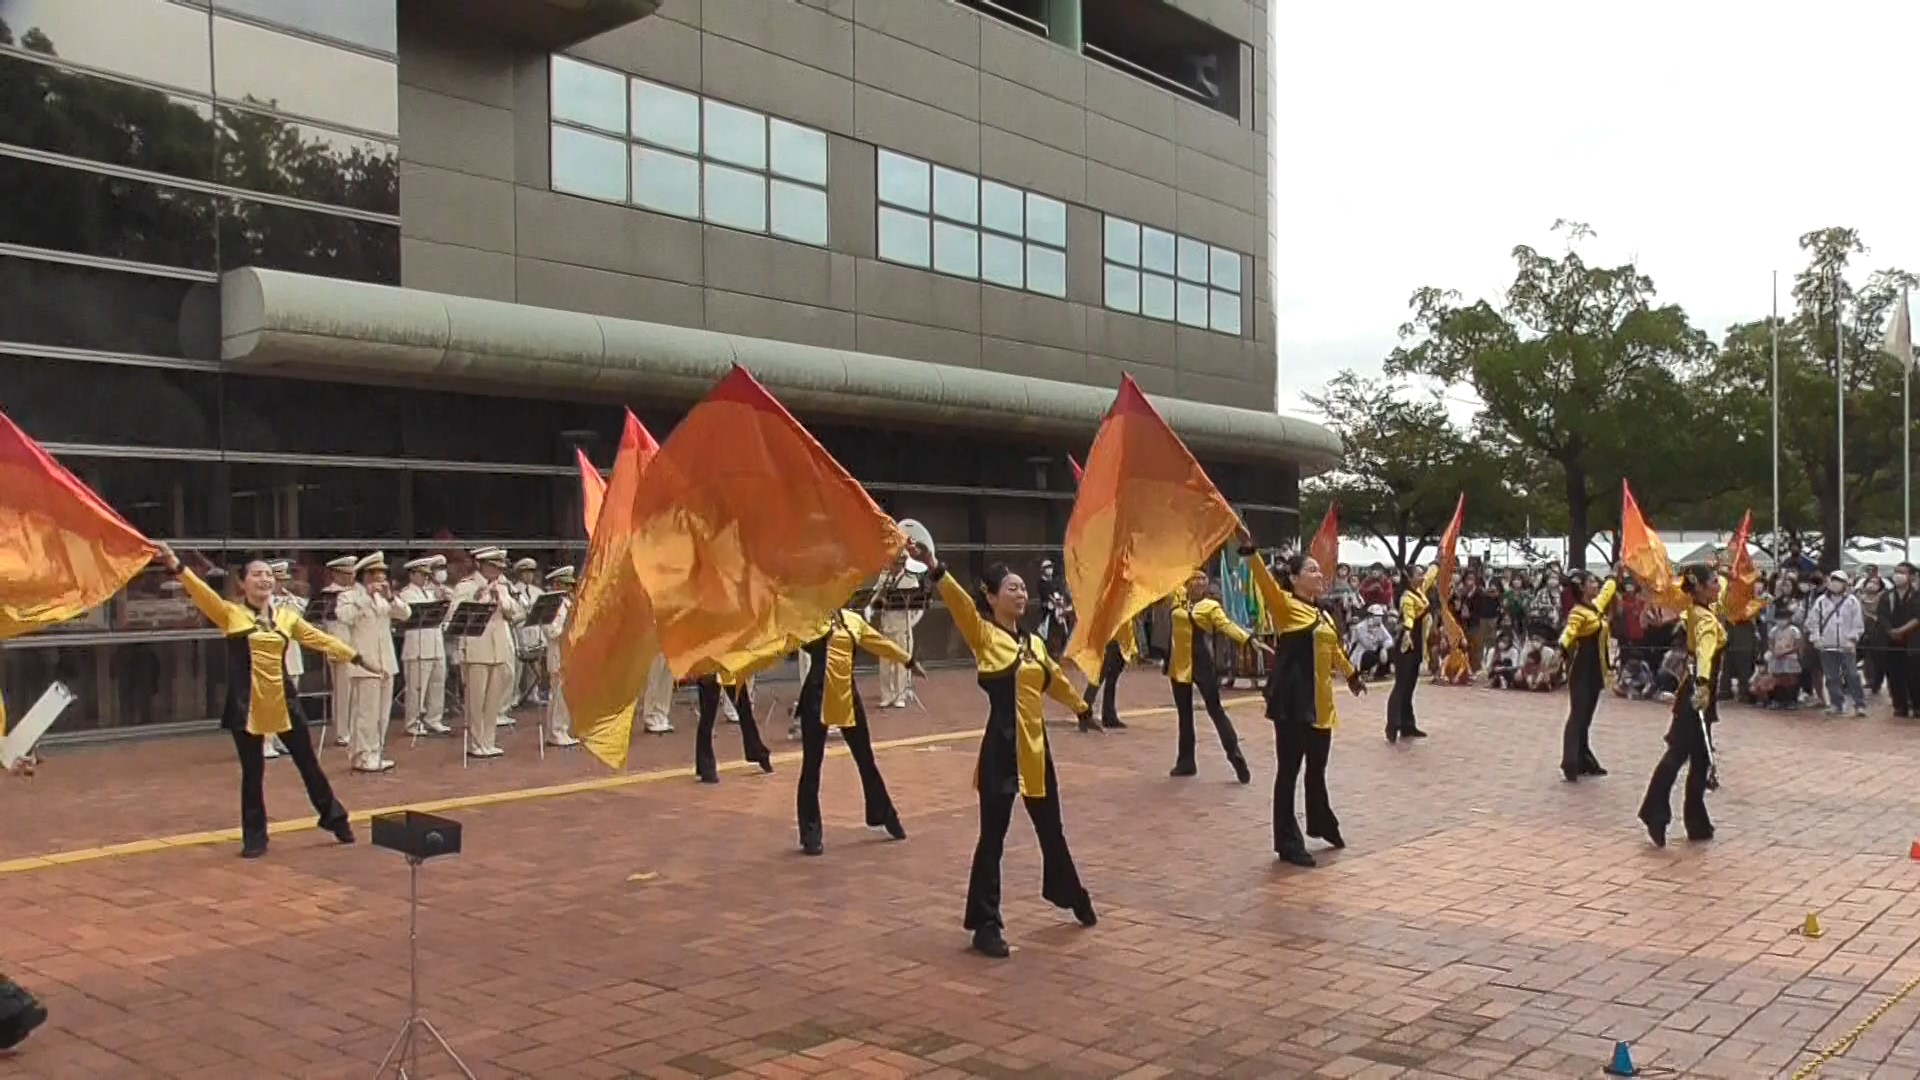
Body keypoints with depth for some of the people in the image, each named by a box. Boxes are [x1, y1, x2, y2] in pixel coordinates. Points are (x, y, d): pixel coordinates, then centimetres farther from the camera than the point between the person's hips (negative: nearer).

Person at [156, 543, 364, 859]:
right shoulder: (230, 613, -2)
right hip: (246, 705, -3)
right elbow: (203, 593, -17)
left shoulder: (286, 616, 8)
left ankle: (334, 817, 28)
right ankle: (254, 837, 19)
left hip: (283, 701, 3)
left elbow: (319, 639, 15)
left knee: (308, 763, 12)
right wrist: (177, 568, -32)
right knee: (252, 772, 5)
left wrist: (356, 657, 16)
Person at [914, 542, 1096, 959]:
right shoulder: (984, 636, -7)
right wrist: (934, 570, -43)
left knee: (1051, 828, 22)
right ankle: (986, 926, 8)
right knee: (993, 836, -2)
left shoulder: (1033, 642, 11)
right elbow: (960, 603, -26)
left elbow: (1055, 679, 29)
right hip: (1001, 748, -6)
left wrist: (1081, 707, 44)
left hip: (1036, 746, 6)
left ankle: (1071, 895, 43)